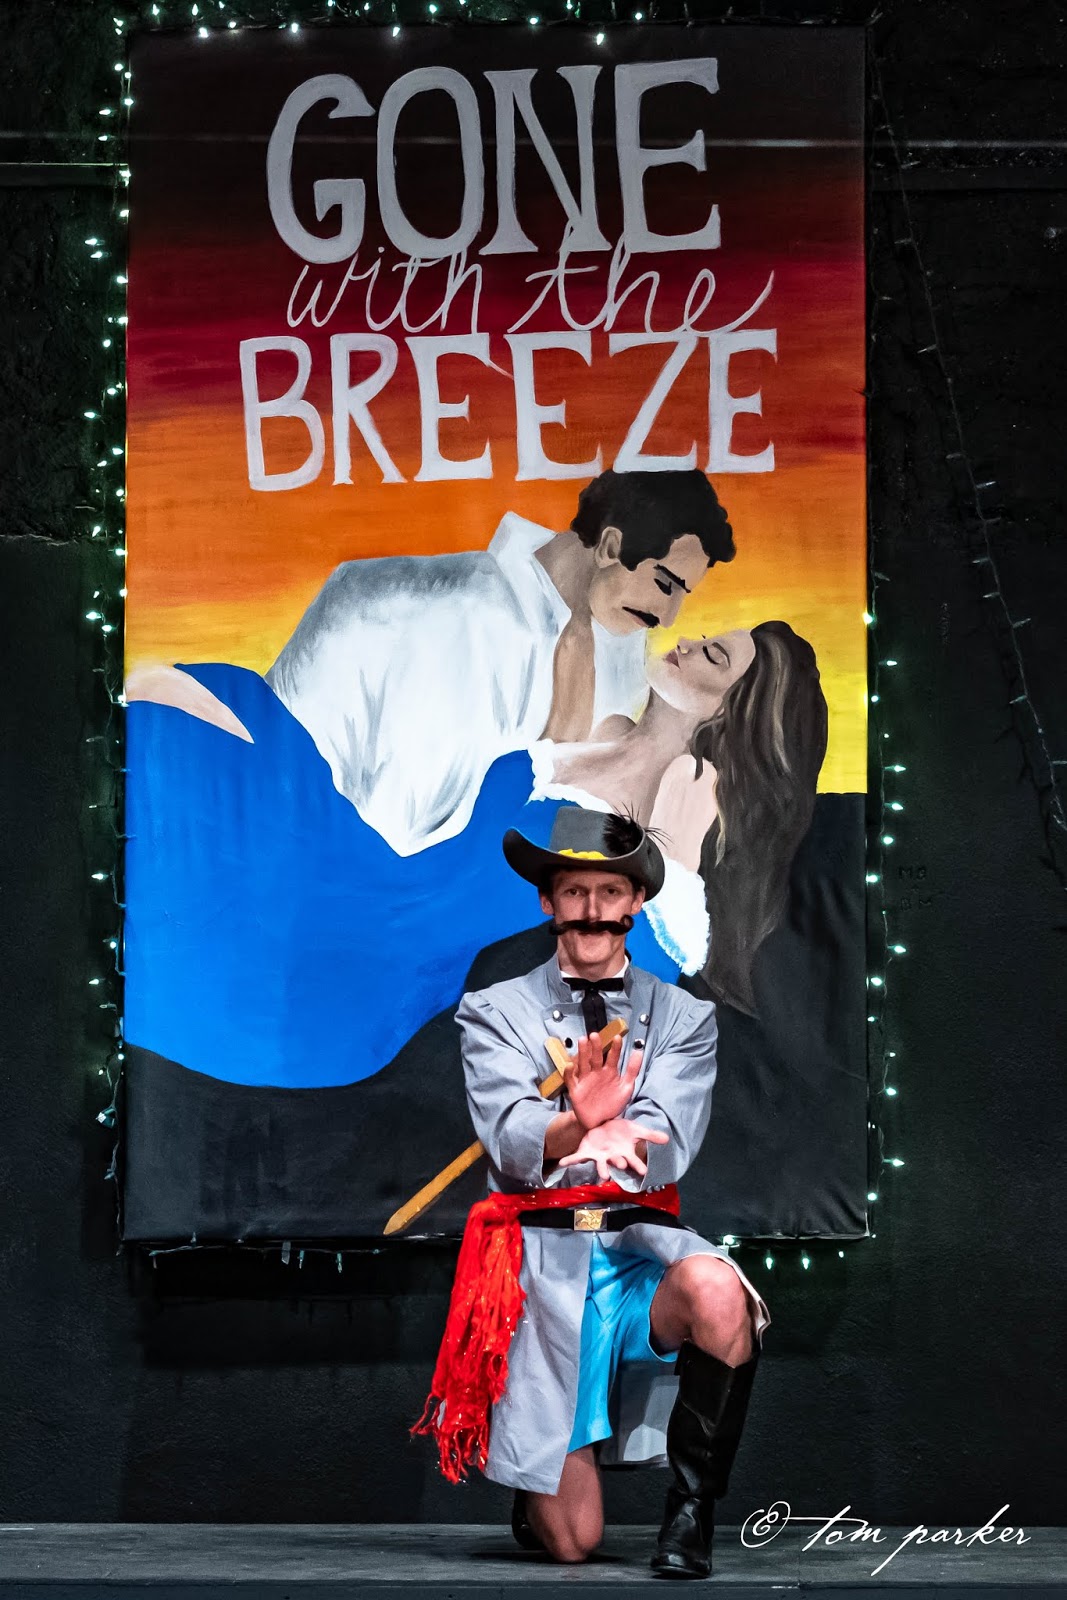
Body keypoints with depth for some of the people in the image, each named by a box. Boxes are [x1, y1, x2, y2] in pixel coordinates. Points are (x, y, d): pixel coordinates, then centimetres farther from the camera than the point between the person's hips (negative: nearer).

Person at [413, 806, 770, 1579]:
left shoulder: (684, 1017, 10)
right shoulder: (495, 1013, 8)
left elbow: (669, 1147, -7)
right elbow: (510, 1138, -9)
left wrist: (619, 1137, -32)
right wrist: (576, 1123, -33)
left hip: (641, 1241, 1)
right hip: (541, 1258, -1)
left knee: (717, 1291, -38)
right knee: (572, 1542, -6)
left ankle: (692, 1508, -17)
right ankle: (540, 1488, 33)